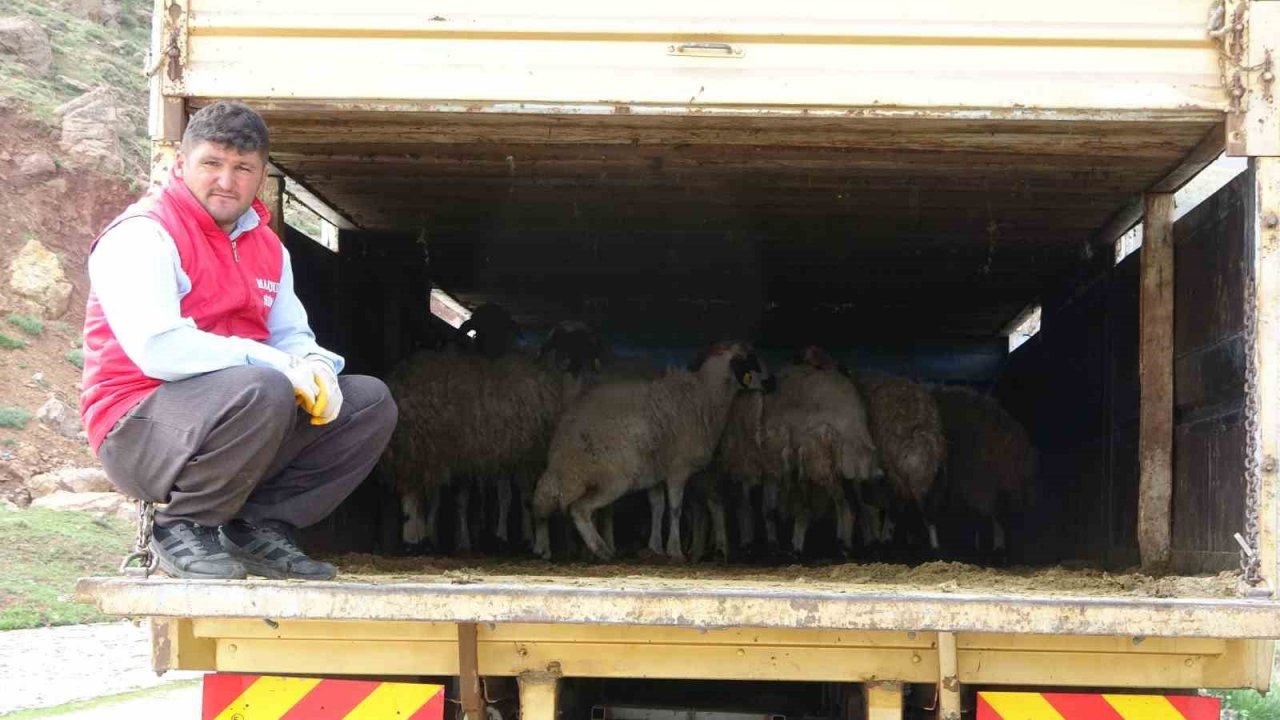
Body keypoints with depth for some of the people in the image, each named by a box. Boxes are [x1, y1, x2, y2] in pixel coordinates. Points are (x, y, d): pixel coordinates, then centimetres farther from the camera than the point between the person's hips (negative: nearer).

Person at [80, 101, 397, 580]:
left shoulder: (267, 247, 15)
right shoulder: (142, 235, -11)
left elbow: (292, 335, 15)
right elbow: (157, 348, -24)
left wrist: (314, 366, -12)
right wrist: (279, 365, -23)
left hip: (240, 419, 8)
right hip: (137, 429, -8)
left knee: (371, 402, 0)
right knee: (262, 390, -36)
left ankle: (261, 528, 1)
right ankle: (182, 527, -14)